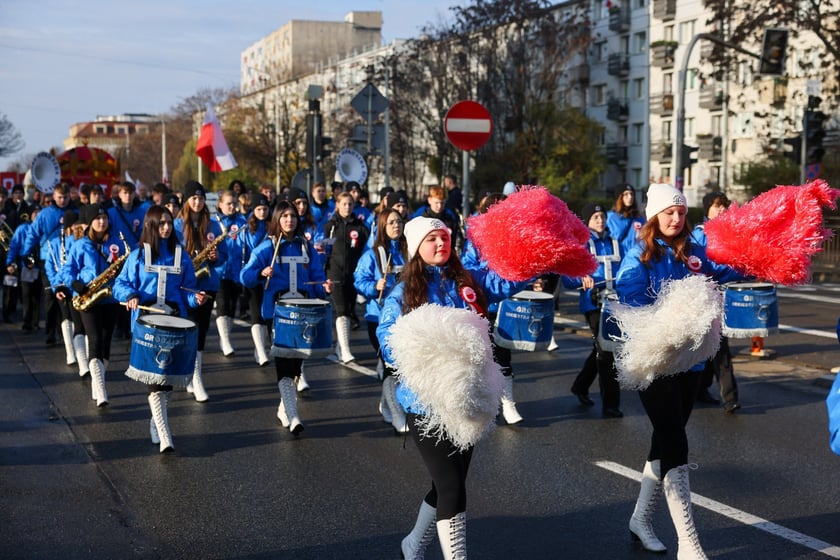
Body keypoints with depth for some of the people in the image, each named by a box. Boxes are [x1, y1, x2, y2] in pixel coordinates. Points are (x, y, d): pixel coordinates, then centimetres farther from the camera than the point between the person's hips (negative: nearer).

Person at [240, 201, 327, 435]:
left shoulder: (306, 247, 10)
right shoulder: (267, 247, 1)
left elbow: (317, 277, 9)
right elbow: (245, 276, -4)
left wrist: (324, 286, -12)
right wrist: (261, 273, -24)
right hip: (277, 310, -4)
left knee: (296, 361, 10)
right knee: (283, 362, -12)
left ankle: (284, 407, 28)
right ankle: (292, 417, -18)